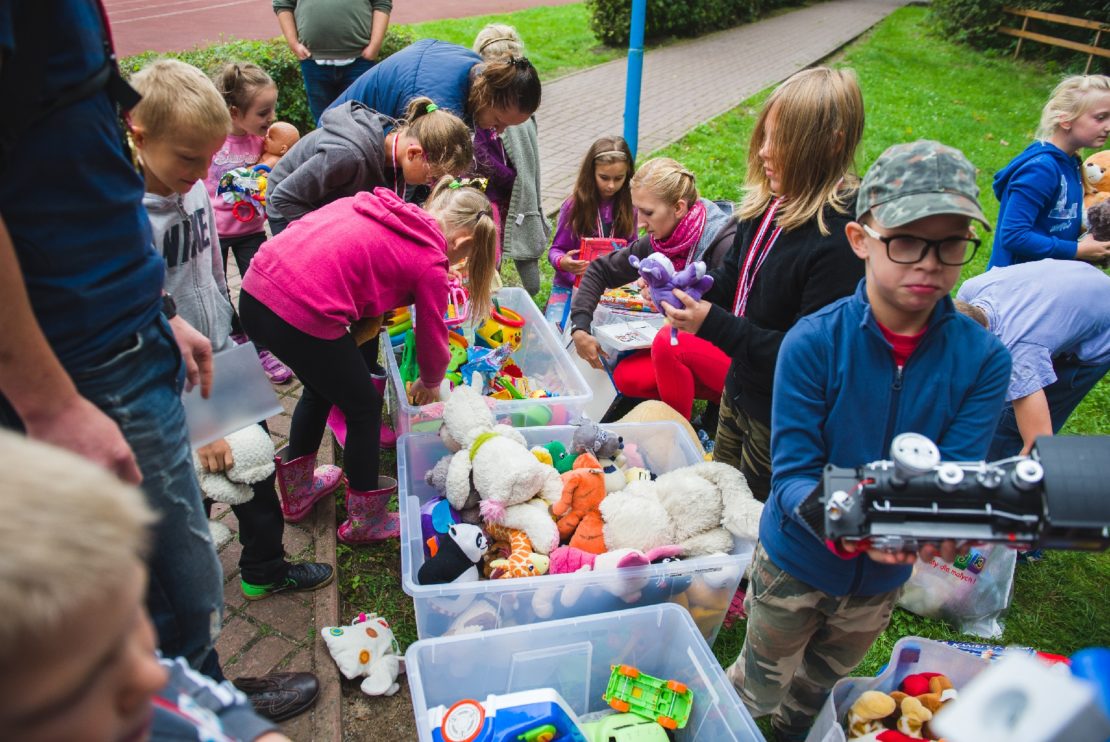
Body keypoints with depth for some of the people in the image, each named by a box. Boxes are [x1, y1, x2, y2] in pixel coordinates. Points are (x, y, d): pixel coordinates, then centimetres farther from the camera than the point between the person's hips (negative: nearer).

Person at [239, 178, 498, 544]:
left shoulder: (380, 207, 18)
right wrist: (429, 383, 33)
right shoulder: (431, 262, -1)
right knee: (365, 407, 16)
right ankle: (364, 520, 32)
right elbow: (432, 337, 10)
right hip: (303, 317, -8)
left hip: (254, 290, 8)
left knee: (320, 389, 30)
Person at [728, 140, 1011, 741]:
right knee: (759, 690, 20)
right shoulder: (814, 342, -24)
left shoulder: (982, 359, -15)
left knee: (817, 693, 30)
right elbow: (793, 471, -25)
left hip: (884, 577, 3)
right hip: (795, 563, -3)